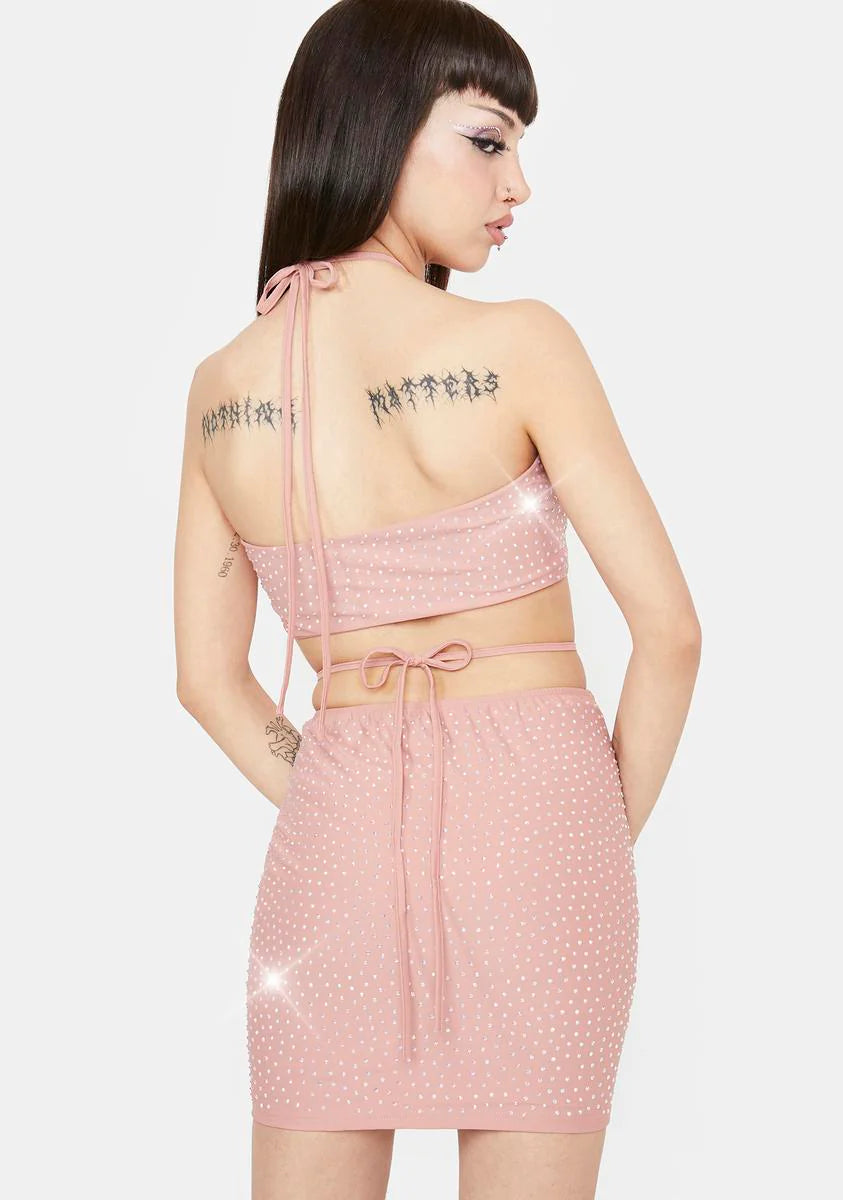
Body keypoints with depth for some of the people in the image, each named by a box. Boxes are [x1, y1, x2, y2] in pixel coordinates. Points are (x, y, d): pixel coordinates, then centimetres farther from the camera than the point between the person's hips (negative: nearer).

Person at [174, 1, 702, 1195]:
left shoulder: (220, 390, 2)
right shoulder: (518, 346, -11)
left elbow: (208, 675, 8)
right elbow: (669, 628, -9)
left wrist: (338, 816, 13)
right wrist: (614, 829, 4)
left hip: (333, 832, 4)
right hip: (532, 817, -3)